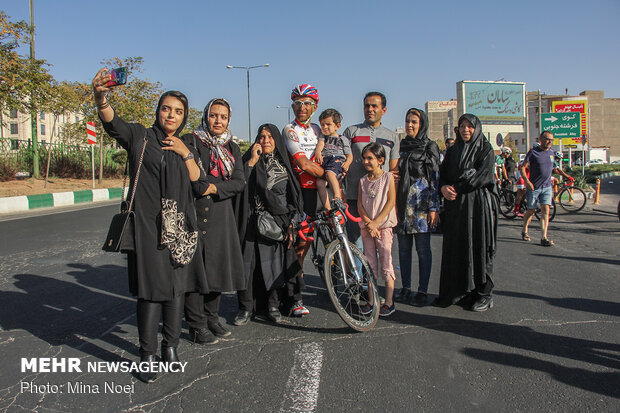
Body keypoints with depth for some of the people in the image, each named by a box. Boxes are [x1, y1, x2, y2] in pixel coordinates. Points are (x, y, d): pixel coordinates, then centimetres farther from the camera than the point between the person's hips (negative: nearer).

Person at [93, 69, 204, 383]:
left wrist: (185, 153, -5)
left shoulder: (185, 146, 17)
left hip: (179, 224, 4)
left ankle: (171, 345, 21)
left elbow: (197, 181, 8)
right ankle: (147, 354, 5)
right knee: (151, 288, -6)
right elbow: (112, 122, -16)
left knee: (176, 286, 7)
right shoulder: (140, 136, 4)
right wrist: (100, 97, -35)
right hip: (148, 224, -4)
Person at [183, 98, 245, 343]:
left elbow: (239, 182, 4)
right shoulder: (190, 141, 1)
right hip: (194, 212, -4)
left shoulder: (232, 148, 14)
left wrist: (215, 188, -10)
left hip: (221, 215, 5)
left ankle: (212, 318, 24)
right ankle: (197, 325, 7)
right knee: (195, 267, -3)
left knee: (218, 266, 8)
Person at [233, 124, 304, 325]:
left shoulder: (284, 163, 11)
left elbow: (294, 194, 11)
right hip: (255, 221, -2)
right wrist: (252, 162, -15)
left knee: (277, 261, 3)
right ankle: (246, 306, 8)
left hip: (280, 221, 2)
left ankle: (273, 304, 16)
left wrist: (291, 222, 4)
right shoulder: (250, 160, 4)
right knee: (251, 261, -3)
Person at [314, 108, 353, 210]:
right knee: (319, 182, -24)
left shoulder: (343, 140, 18)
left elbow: (350, 155, 14)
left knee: (330, 174, -38)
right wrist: (318, 152, -15)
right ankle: (327, 208, -25)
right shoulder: (322, 136, 29)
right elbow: (320, 143, 8)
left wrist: (347, 163, -8)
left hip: (337, 160, -3)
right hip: (323, 160, 4)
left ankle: (338, 198, -46)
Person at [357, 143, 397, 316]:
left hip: (383, 225, -4)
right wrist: (368, 223, -11)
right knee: (370, 263, 8)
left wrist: (376, 222, -15)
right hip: (366, 226, 4)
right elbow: (360, 205, 5)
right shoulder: (363, 181, 10)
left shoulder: (388, 177, -1)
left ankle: (389, 302, 4)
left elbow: (391, 202, -8)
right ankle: (371, 300, 16)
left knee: (386, 263, -4)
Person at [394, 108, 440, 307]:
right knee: (403, 248, 7)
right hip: (402, 204, 5)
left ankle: (422, 291, 8)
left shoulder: (430, 148, 1)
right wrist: (393, 204, 11)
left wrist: (433, 208, -10)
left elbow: (435, 180, -3)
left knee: (423, 248, 0)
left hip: (421, 204, -4)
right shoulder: (401, 147, 14)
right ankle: (405, 288, 17)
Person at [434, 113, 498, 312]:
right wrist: (444, 187, -12)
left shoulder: (486, 149, 1)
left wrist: (456, 188, -11)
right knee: (454, 249, 4)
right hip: (455, 206, 5)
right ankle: (454, 292, 13)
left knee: (478, 248, -2)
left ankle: (482, 294, 8)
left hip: (479, 205, -4)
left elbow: (483, 176, -12)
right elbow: (443, 173, 10)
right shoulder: (452, 151, 15)